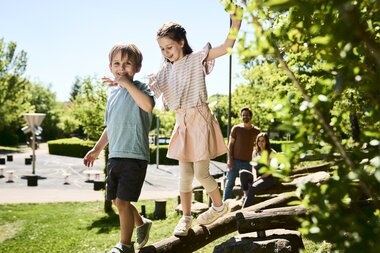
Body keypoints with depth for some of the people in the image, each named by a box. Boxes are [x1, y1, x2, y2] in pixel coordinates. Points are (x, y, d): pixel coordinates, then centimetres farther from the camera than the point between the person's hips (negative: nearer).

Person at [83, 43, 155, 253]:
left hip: (135, 155, -7)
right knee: (117, 201, 15)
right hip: (114, 155, 8)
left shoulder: (139, 88, -6)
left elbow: (148, 104, -31)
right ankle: (142, 224, 40)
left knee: (122, 201, -6)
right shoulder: (112, 93, 14)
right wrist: (97, 149, 26)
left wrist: (126, 83, -26)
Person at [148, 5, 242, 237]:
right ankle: (186, 217, 18)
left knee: (201, 172, -2)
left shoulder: (197, 59, -7)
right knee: (185, 174, 8)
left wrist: (235, 21, -29)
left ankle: (219, 206, 23)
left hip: (200, 120, -6)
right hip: (182, 122, 6)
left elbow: (227, 47, -17)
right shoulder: (166, 70, 10)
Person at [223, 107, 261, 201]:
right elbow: (230, 144, 2)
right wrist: (229, 159, -7)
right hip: (235, 161, -1)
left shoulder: (256, 131, 7)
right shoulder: (236, 128, 3)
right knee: (230, 183, -2)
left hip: (248, 162, 1)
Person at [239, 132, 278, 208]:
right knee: (243, 173, -22)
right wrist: (255, 177, -11)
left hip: (269, 178, -6)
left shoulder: (271, 153, -3)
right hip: (258, 177, 6)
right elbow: (254, 167, 9)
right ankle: (246, 195, -24)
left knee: (253, 187, -33)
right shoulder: (255, 153, 14)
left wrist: (260, 177, -17)